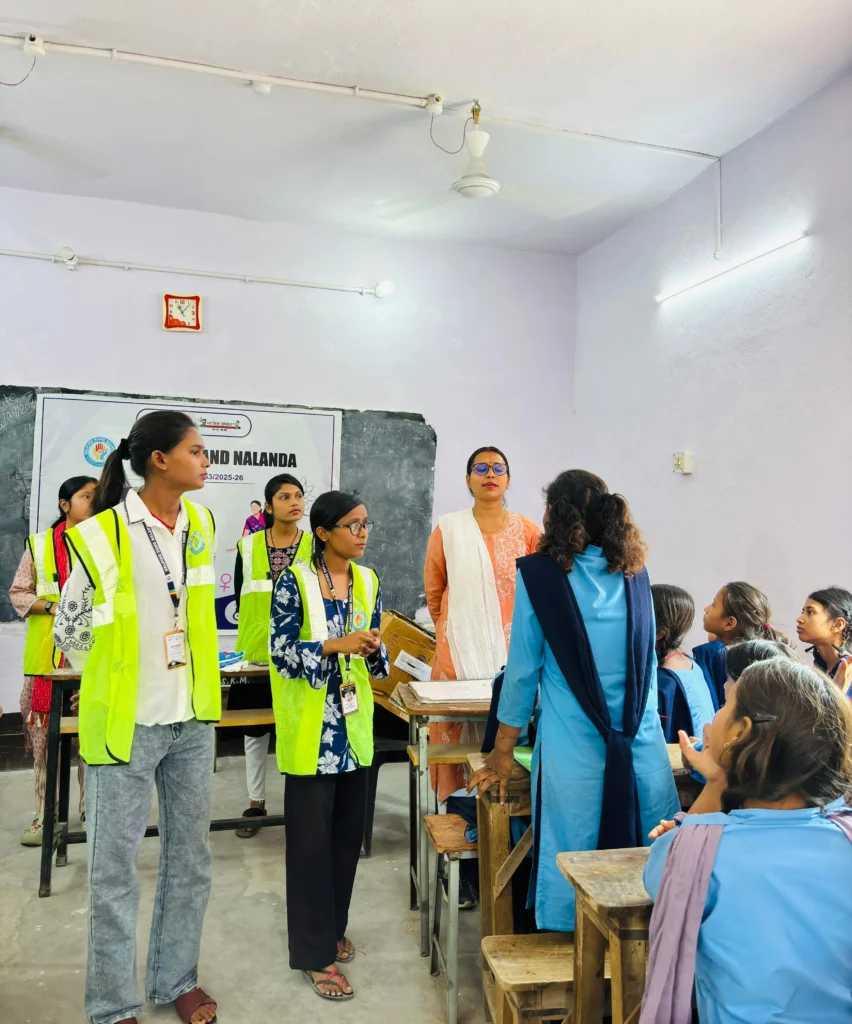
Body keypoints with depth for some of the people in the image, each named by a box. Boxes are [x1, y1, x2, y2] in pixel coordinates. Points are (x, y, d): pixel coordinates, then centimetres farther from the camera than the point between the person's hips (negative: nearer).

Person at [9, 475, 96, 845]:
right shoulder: (39, 544, 4)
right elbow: (18, 593, 5)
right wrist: (51, 608, -11)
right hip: (47, 654, 0)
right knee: (44, 734, 2)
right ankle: (44, 815, 15)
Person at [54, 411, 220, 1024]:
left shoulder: (202, 524, 1)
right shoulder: (101, 535, -16)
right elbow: (70, 631, -4)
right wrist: (122, 664, 6)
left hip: (192, 718, 6)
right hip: (128, 719, -5)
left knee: (191, 856, 16)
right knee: (116, 866, 9)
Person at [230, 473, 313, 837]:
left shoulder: (315, 546, -2)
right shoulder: (248, 545, 2)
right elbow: (240, 598, 6)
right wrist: (261, 622, -6)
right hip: (256, 652, 2)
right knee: (254, 728, 11)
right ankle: (256, 802, 26)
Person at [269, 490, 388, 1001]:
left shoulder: (369, 582, 4)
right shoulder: (294, 581, -11)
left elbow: (376, 661, 9)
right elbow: (281, 652, -14)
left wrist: (374, 649, -13)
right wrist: (334, 646, -25)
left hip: (355, 726, 6)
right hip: (311, 727, -5)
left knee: (348, 831, 16)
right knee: (312, 837, 4)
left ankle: (333, 927, 36)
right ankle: (314, 951, 19)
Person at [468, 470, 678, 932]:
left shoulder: (540, 573, -5)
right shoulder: (634, 572, 6)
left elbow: (523, 669, -2)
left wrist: (503, 751, 8)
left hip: (574, 751, -3)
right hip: (642, 746, 4)